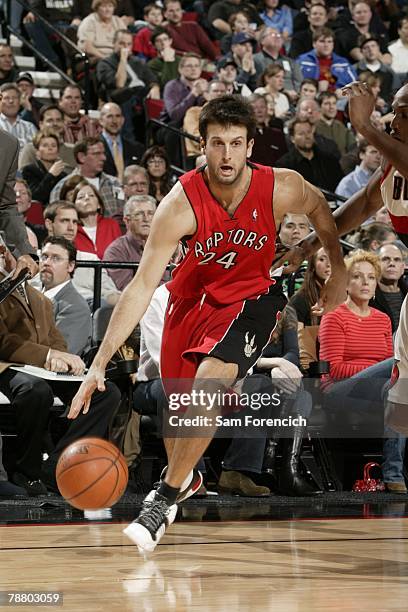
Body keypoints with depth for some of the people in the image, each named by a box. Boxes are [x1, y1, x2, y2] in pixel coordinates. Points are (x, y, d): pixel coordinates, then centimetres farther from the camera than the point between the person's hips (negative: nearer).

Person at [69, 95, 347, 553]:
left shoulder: (282, 188, -22)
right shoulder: (181, 205, -27)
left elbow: (318, 208, 5)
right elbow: (142, 286, -26)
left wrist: (339, 271, 7)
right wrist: (100, 363, -31)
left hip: (250, 297, -1)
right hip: (192, 297, 1)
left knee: (208, 382, -26)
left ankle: (166, 498, -14)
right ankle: (183, 475, 44)